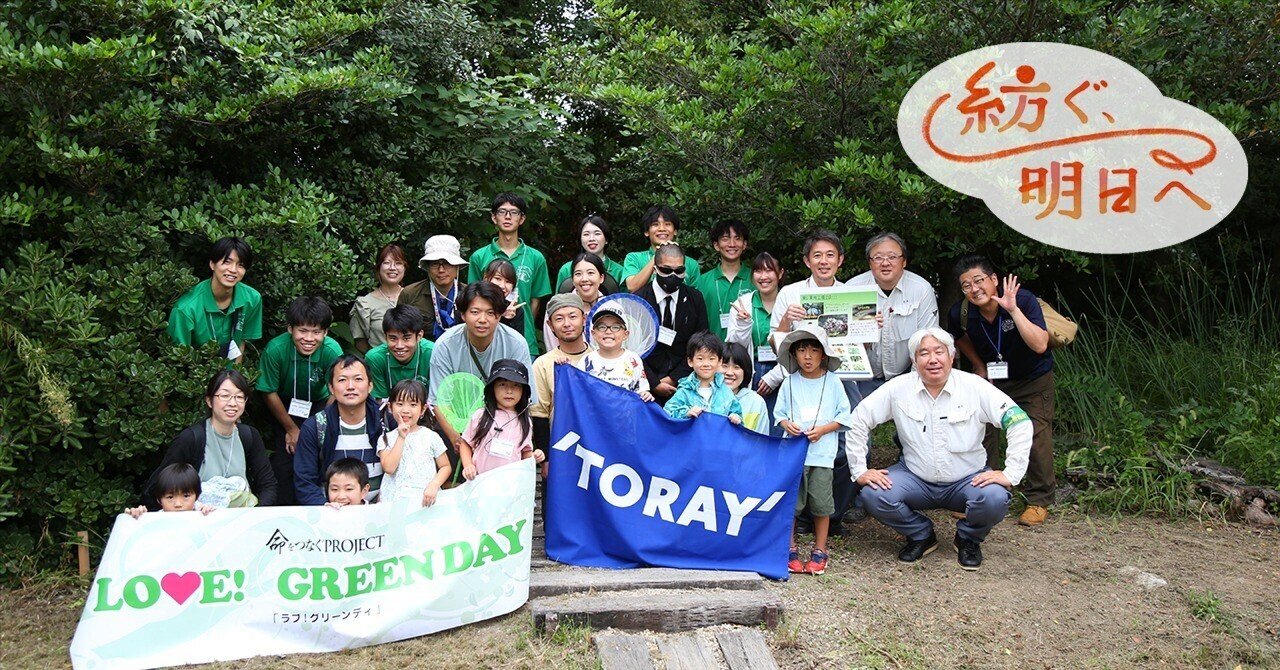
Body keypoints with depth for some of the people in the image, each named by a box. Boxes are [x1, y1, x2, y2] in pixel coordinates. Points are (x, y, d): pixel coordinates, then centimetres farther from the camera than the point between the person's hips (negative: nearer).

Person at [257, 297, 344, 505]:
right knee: (283, 463, -10)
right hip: (285, 406, 0)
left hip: (320, 405, 0)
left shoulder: (332, 351, -27)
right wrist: (291, 429, -5)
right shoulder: (275, 349, -27)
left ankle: (319, 509, 9)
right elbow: (269, 393, -13)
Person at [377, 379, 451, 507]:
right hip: (394, 499, 1)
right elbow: (389, 468, -7)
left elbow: (446, 467, 9)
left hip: (425, 498, -1)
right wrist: (401, 438, -8)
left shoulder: (431, 437, 6)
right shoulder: (386, 439, 8)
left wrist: (434, 485, -9)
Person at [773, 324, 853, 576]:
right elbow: (779, 413, 11)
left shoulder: (833, 382, 1)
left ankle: (819, 551, 18)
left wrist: (823, 430, -10)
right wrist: (787, 424, -11)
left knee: (821, 503, 3)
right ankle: (791, 550, 15)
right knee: (791, 501, 2)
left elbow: (844, 416, 4)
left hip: (822, 453, -1)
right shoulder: (790, 383, 4)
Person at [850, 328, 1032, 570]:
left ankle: (968, 539, 6)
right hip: (915, 478, 1)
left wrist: (1010, 474, -20)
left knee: (995, 499, -32)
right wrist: (860, 471, -8)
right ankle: (921, 536, 8)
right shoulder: (899, 388, -7)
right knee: (873, 495, -24)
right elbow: (857, 420, -4)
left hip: (967, 480, -1)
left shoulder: (974, 387, -10)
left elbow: (1020, 422, -12)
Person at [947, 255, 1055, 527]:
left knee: (1037, 435, -7)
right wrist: (979, 366, 3)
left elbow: (1040, 346, -40)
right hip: (991, 377, 3)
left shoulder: (1023, 300, -28)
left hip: (1033, 379, -3)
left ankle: (1039, 500, 9)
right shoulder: (960, 313, -17)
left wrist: (1013, 309, -44)